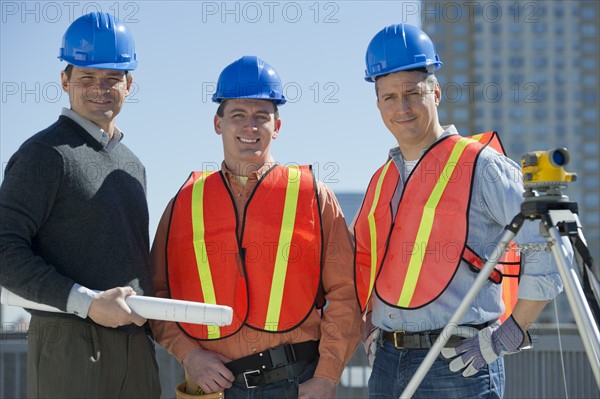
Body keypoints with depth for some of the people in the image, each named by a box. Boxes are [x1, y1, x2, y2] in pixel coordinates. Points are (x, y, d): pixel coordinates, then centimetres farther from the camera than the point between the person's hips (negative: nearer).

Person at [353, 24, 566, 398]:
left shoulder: (481, 166, -5)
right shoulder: (382, 180, 14)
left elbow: (549, 245, -10)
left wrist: (512, 332, -12)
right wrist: (371, 328, 14)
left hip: (459, 365, -6)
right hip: (386, 364, 6)